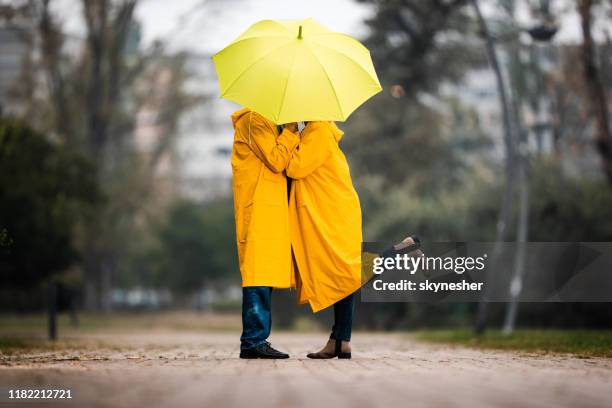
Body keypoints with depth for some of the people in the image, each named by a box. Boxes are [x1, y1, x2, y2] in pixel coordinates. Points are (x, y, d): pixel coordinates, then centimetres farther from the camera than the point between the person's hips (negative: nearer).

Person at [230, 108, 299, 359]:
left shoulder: (266, 123, 24)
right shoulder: (253, 121, -8)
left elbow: (279, 163, 21)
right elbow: (277, 161, -15)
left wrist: (289, 135, 10)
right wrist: (290, 132, -6)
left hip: (270, 212, 10)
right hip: (258, 212, -10)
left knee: (265, 278, 8)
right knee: (259, 276, -12)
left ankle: (255, 341, 9)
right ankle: (254, 341, -12)